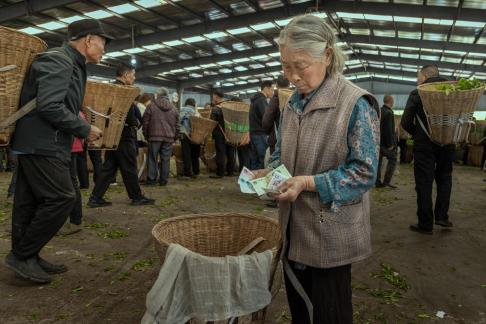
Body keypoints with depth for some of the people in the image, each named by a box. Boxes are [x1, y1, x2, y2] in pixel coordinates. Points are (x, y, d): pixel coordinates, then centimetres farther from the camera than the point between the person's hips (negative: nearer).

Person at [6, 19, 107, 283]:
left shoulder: (72, 64, 17)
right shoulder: (57, 60, -14)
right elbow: (50, 107, -24)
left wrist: (77, 120, 11)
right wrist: (84, 130, -16)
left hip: (40, 143, 10)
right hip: (42, 144, -10)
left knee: (30, 202, 12)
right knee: (61, 198, -10)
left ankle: (26, 258, 21)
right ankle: (22, 255, 3)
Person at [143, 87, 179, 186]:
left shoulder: (151, 106, 1)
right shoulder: (173, 108, 11)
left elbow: (145, 122, 1)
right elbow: (177, 125, 11)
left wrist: (146, 135, 11)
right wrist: (175, 137, 18)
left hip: (155, 136, -2)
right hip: (169, 138, 2)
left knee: (152, 159, 5)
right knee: (165, 159, 5)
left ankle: (151, 179, 6)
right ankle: (163, 180, 8)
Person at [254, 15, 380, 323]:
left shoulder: (356, 103, -16)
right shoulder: (294, 103, 5)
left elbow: (364, 173, -18)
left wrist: (308, 183, -25)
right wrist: (270, 172, -5)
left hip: (331, 233, -6)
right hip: (295, 228, 7)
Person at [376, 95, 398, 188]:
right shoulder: (389, 113, -16)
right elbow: (389, 130, -20)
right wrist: (390, 144, -16)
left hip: (377, 141, 8)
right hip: (386, 142, -8)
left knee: (378, 162, 9)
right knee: (392, 160, 3)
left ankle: (378, 182, 12)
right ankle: (386, 181, -2)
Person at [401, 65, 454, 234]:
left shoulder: (417, 94, -7)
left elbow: (406, 122, -9)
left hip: (424, 144, -3)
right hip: (447, 143, 4)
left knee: (424, 184, 3)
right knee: (444, 178, 21)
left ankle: (425, 224, 8)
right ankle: (442, 216, 15)